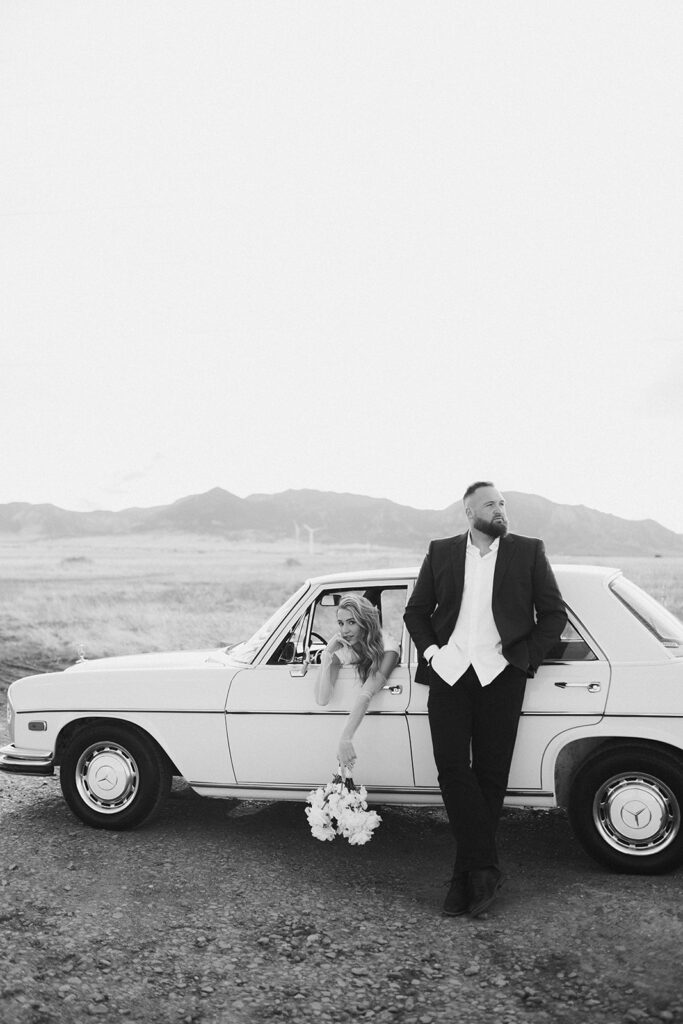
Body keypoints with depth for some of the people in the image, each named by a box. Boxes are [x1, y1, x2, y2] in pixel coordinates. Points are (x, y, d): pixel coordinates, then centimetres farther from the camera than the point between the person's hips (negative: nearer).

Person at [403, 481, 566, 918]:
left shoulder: (529, 551, 8)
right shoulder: (441, 553, 12)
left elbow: (554, 613, 9)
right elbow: (416, 610, 18)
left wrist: (525, 656, -2)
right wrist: (430, 649, 2)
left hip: (501, 676, -1)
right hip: (449, 673, 1)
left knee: (490, 776, 1)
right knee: (452, 769, -10)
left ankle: (468, 875, 10)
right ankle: (486, 869, -4)